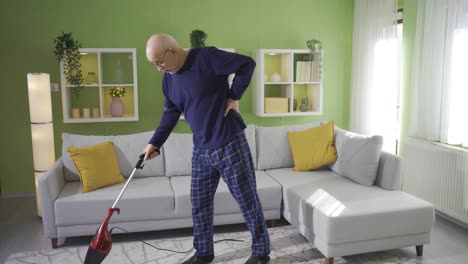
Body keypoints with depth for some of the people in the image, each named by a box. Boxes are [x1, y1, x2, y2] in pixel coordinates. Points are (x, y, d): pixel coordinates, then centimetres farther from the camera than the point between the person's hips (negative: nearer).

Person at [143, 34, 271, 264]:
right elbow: (170, 114, 16)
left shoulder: (207, 57, -15)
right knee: (199, 203, 13)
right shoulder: (168, 79, 8)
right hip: (201, 150, 7)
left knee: (247, 199, 4)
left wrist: (233, 96, -14)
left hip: (229, 144, -7)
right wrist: (155, 142, 9)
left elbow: (247, 64, -14)